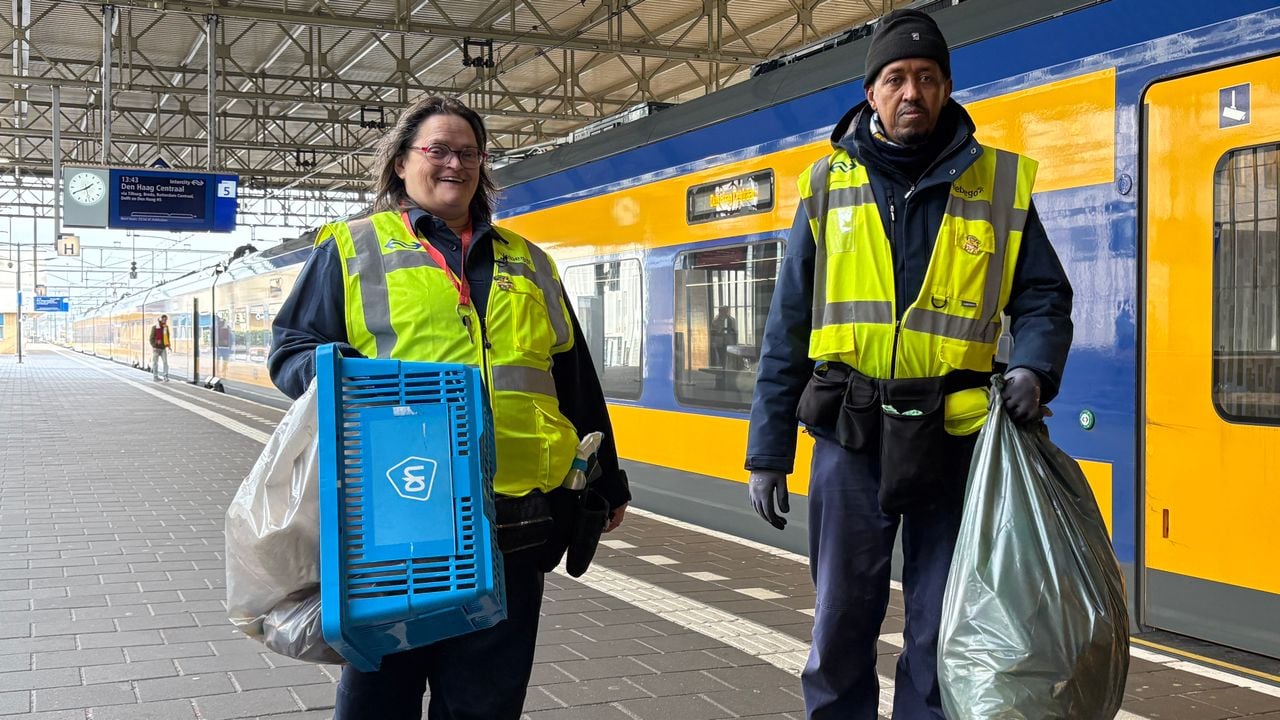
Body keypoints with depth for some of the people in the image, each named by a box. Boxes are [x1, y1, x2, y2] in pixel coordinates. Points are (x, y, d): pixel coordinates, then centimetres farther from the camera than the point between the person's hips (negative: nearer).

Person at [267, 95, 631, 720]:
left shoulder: (527, 263, 20)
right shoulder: (352, 247, 9)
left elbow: (575, 380, 21)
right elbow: (292, 347, 6)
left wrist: (605, 481, 21)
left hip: (513, 521, 3)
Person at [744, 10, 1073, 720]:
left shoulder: (999, 184, 3)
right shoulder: (829, 185, 5)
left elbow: (1043, 296, 10)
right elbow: (787, 331, 5)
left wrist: (1032, 368, -13)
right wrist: (767, 452, 3)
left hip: (953, 441, 0)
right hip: (851, 442, 0)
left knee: (940, 632, 9)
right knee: (840, 627, 8)